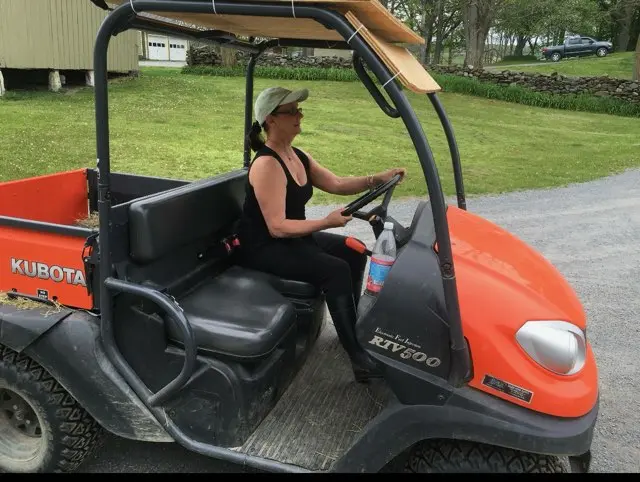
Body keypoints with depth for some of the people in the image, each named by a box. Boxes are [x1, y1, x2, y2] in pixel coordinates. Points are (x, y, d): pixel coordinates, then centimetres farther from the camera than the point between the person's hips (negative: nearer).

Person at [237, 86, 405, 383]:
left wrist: (376, 179, -6)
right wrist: (326, 222, -31)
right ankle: (359, 357, -17)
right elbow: (277, 227, -27)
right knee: (335, 270, -24)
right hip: (264, 246, -10)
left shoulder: (298, 156, 5)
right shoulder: (266, 164, -23)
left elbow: (337, 185, 7)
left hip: (292, 237, 10)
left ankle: (352, 323, 21)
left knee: (354, 251, 6)